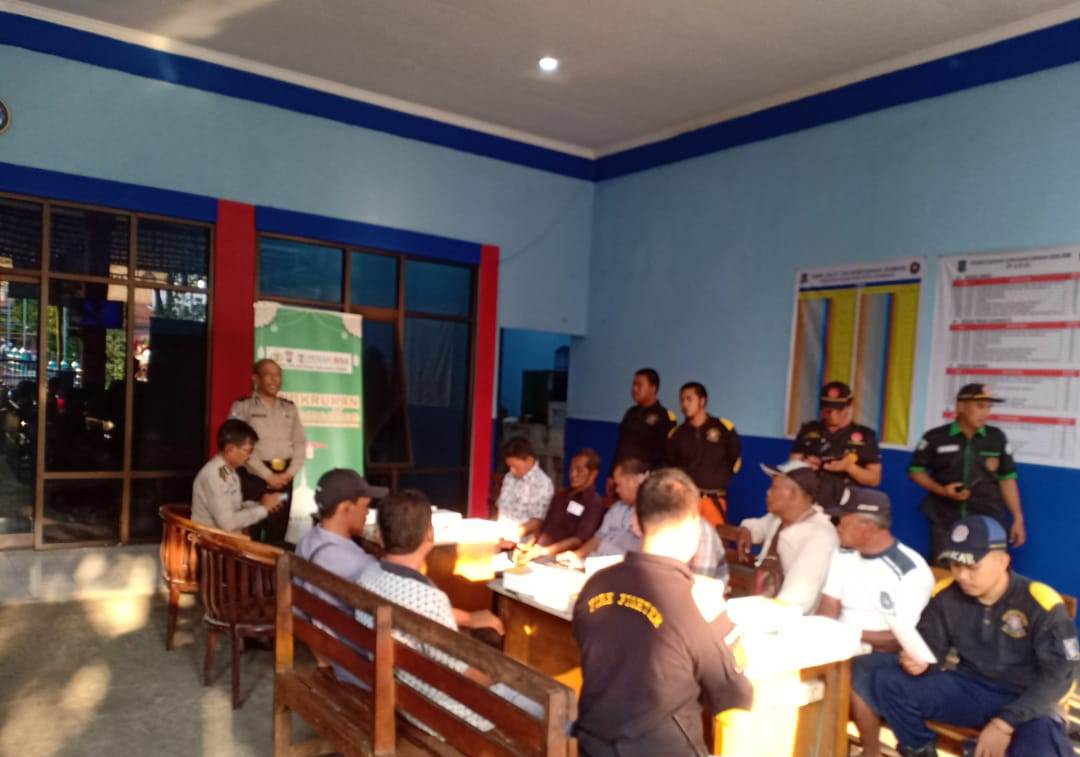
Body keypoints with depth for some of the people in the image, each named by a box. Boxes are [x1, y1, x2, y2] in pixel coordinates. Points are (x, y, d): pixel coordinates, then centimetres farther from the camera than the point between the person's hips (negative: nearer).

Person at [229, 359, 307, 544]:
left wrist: (289, 473, -5)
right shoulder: (243, 406, -1)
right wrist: (268, 475, -14)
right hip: (254, 476, -4)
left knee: (278, 534, 7)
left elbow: (300, 443, 9)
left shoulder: (290, 409, 13)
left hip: (283, 478, 4)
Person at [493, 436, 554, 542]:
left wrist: (514, 534, -18)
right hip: (502, 534, 6)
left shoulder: (543, 484, -11)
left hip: (522, 539, -6)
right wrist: (497, 530, 3)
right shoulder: (509, 477, 10)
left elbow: (537, 521, -11)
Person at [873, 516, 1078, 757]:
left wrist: (1005, 723, -25)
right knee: (888, 682, -15)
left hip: (1025, 701, -4)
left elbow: (1060, 673, -17)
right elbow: (931, 649, 4)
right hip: (970, 688, 5)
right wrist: (919, 662, -24)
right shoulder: (946, 596, -5)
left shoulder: (1040, 604, -16)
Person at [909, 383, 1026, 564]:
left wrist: (1018, 518, 6)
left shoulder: (997, 438, 4)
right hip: (946, 522, -1)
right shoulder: (935, 437, -2)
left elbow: (1007, 478, 9)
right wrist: (942, 490, -9)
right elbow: (916, 470, 6)